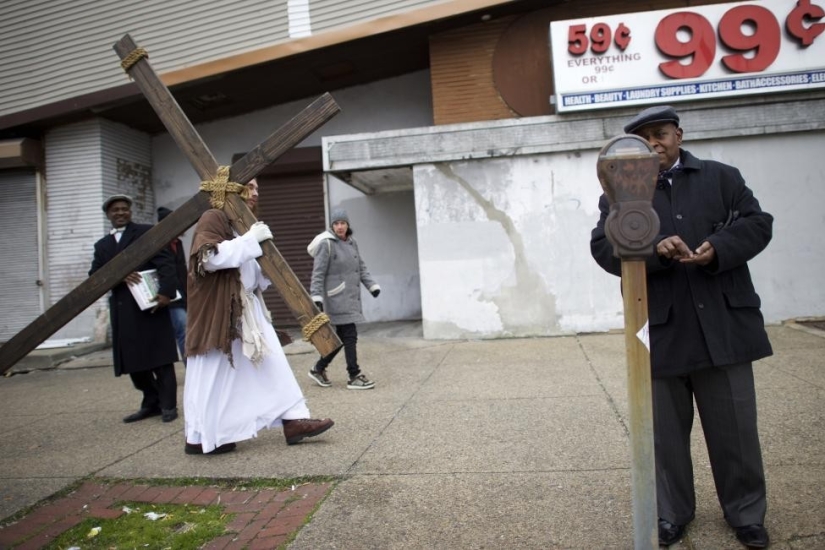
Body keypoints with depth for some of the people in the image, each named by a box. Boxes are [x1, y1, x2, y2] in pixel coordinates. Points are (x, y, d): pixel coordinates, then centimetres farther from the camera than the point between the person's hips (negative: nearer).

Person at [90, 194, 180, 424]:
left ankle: (168, 404, 5)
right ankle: (151, 403, 20)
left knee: (160, 356, -2)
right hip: (122, 310, 6)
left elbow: (165, 261, -8)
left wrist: (166, 291, -22)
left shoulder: (147, 232, 4)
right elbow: (94, 276, 8)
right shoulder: (102, 245, 19)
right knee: (132, 360, 8)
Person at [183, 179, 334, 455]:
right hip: (219, 313, -9)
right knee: (214, 375, 0)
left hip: (247, 309, 9)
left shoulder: (243, 223, 18)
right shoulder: (213, 219, -10)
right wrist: (251, 240, -23)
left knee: (271, 364, 4)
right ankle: (199, 437, 14)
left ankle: (293, 420, 6)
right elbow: (210, 257, -27)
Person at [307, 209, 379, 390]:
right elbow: (318, 273, -12)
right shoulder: (327, 244, -9)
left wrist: (372, 285, 5)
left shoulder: (352, 243, 13)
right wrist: (316, 297, -18)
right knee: (350, 336, -7)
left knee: (342, 337, 12)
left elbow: (361, 267, 16)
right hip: (337, 298, -8)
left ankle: (318, 369, 26)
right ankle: (354, 377, 1)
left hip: (351, 297, 8)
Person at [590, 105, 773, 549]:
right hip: (661, 331, -1)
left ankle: (746, 513, 29)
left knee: (735, 426, 10)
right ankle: (671, 514, 26)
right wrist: (655, 250, -23)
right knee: (666, 430, 10)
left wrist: (718, 249, -16)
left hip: (724, 325, 1)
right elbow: (603, 247, -5)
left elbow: (757, 222, 4)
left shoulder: (722, 177, 11)